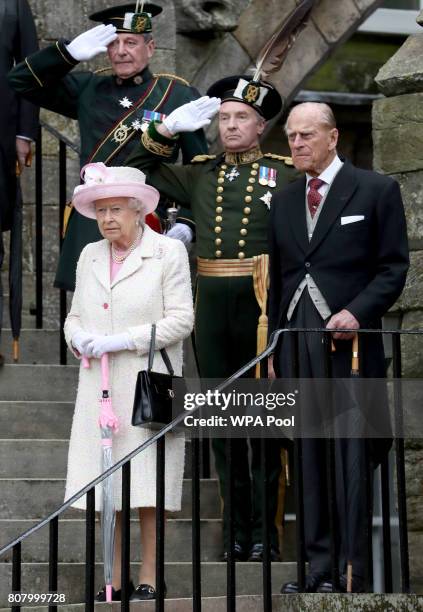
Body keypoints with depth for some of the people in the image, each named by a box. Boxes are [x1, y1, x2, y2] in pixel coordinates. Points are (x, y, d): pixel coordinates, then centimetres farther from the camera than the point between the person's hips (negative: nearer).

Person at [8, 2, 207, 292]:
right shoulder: (89, 88, 11)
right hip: (89, 231, 4)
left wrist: (188, 222, -6)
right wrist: (70, 52, -2)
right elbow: (22, 80, 11)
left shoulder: (178, 95, 3)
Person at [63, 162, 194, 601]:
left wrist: (122, 341, -13)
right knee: (105, 485, 3)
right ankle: (113, 581, 8)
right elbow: (74, 315, 20)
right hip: (99, 386, 5)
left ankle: (148, 579, 3)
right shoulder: (90, 255, 15)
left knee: (147, 489, -4)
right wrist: (79, 338, -4)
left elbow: (181, 319, -6)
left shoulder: (168, 252, -1)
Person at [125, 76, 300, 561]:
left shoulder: (284, 174, 1)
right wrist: (168, 129, 6)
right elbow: (138, 170, 19)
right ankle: (236, 527, 16)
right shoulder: (200, 174, 13)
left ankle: (264, 533, 7)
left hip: (263, 302, -4)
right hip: (212, 304, 4)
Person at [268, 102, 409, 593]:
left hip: (350, 345, -5)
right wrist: (272, 349, 11)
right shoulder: (284, 201, 17)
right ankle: (319, 567, 9)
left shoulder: (376, 190, 3)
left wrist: (357, 312, -15)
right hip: (295, 346, 5)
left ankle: (353, 573, -2)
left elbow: (394, 267, -1)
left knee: (352, 459, -5)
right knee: (307, 461, 4)